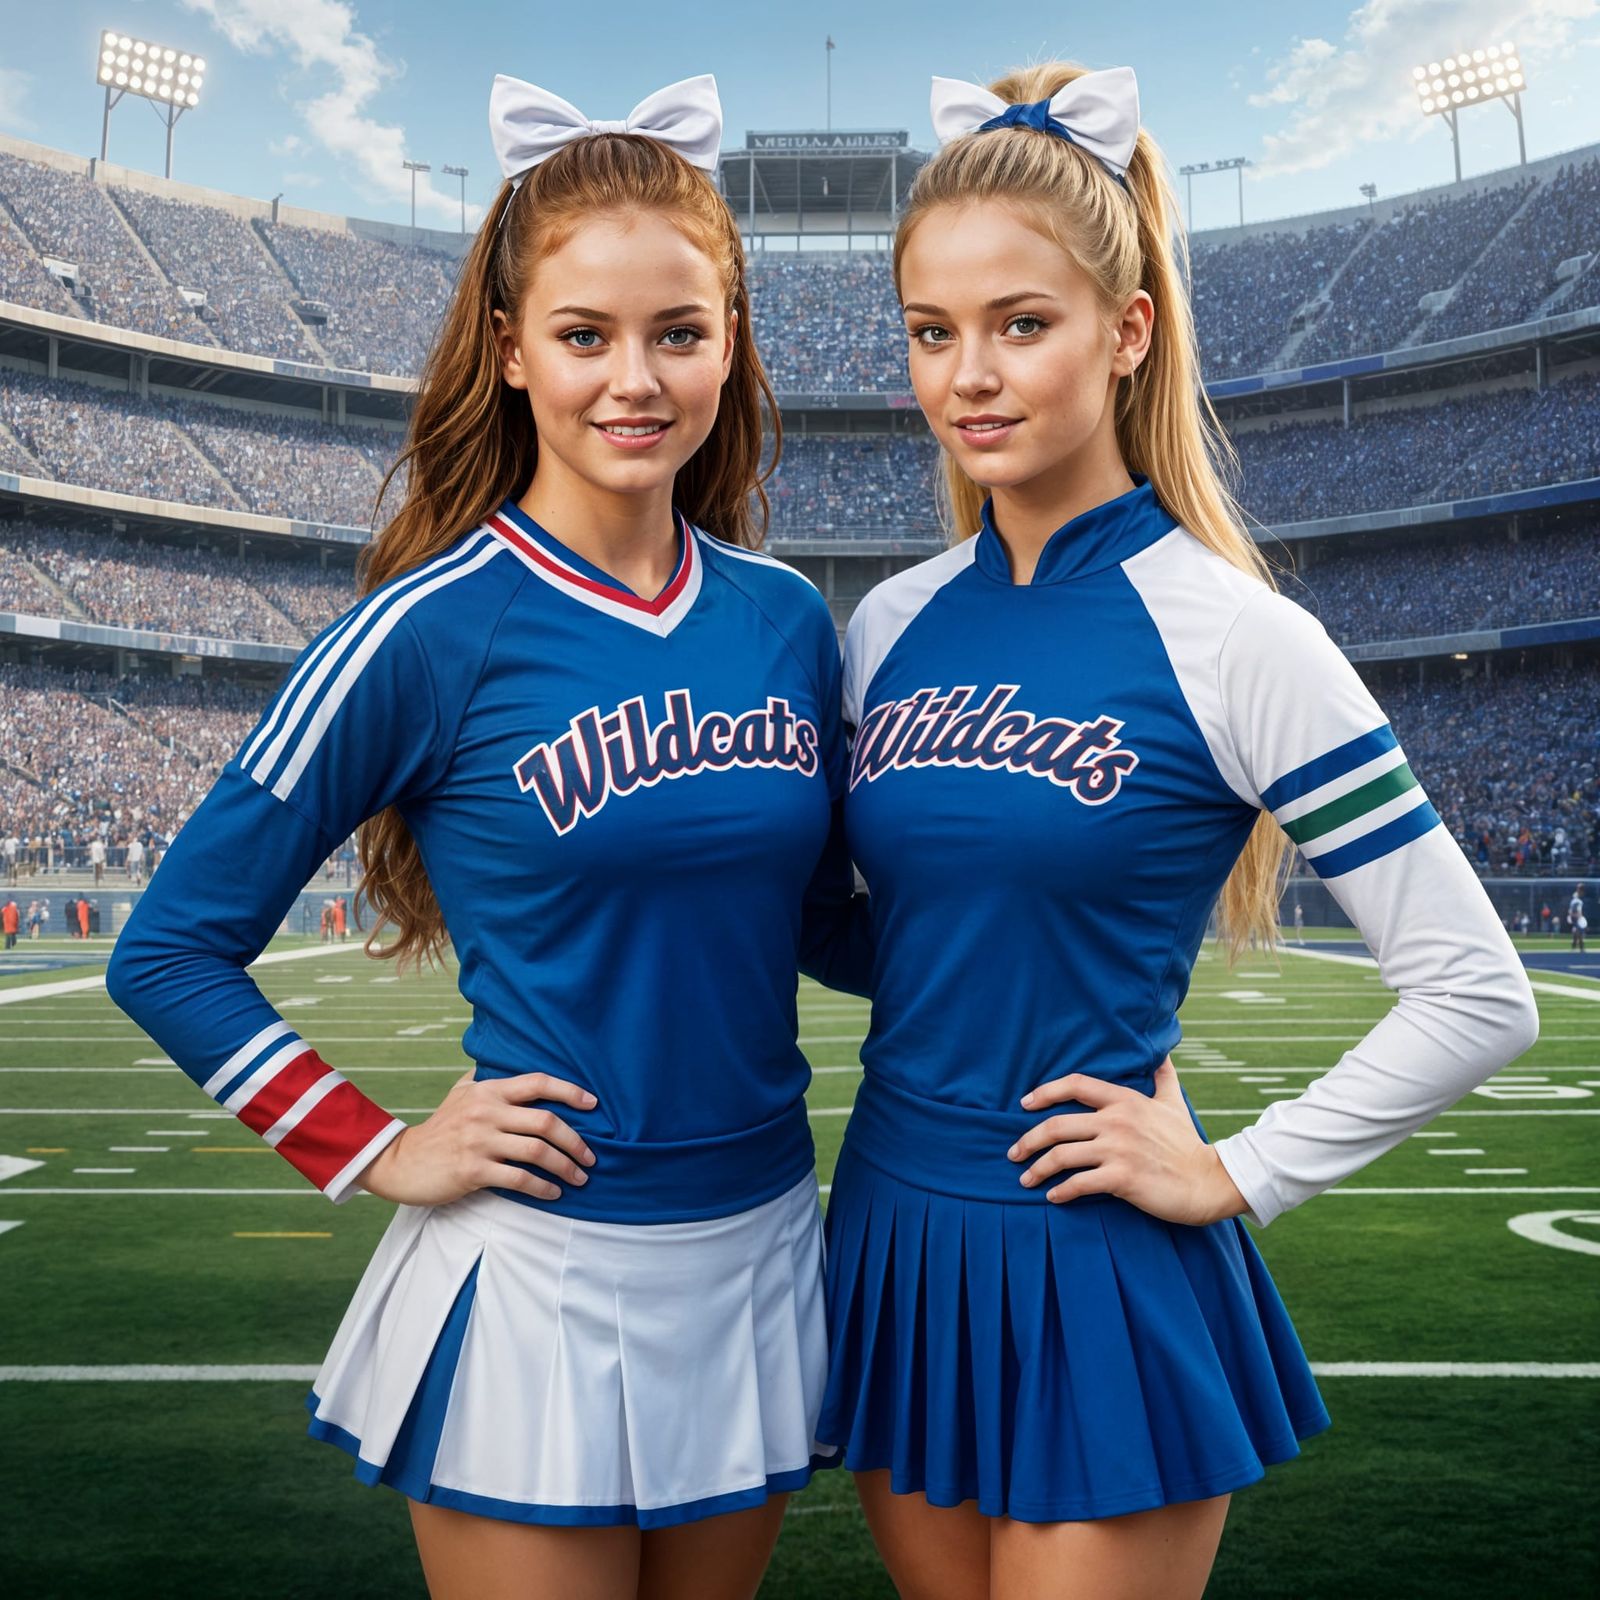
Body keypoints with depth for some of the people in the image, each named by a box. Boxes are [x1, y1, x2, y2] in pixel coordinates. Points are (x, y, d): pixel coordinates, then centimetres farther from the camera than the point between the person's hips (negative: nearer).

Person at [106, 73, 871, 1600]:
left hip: (760, 1255, 5)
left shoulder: (786, 619, 0)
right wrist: (379, 1154, -8)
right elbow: (170, 951, -6)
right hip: (539, 1277, -4)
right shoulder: (435, 631, -13)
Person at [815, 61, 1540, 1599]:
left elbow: (1476, 996, -10)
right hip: (893, 1241, 5)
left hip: (1099, 1285, -5)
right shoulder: (887, 628, 2)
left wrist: (1232, 1178, -10)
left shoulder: (1229, 635, -14)